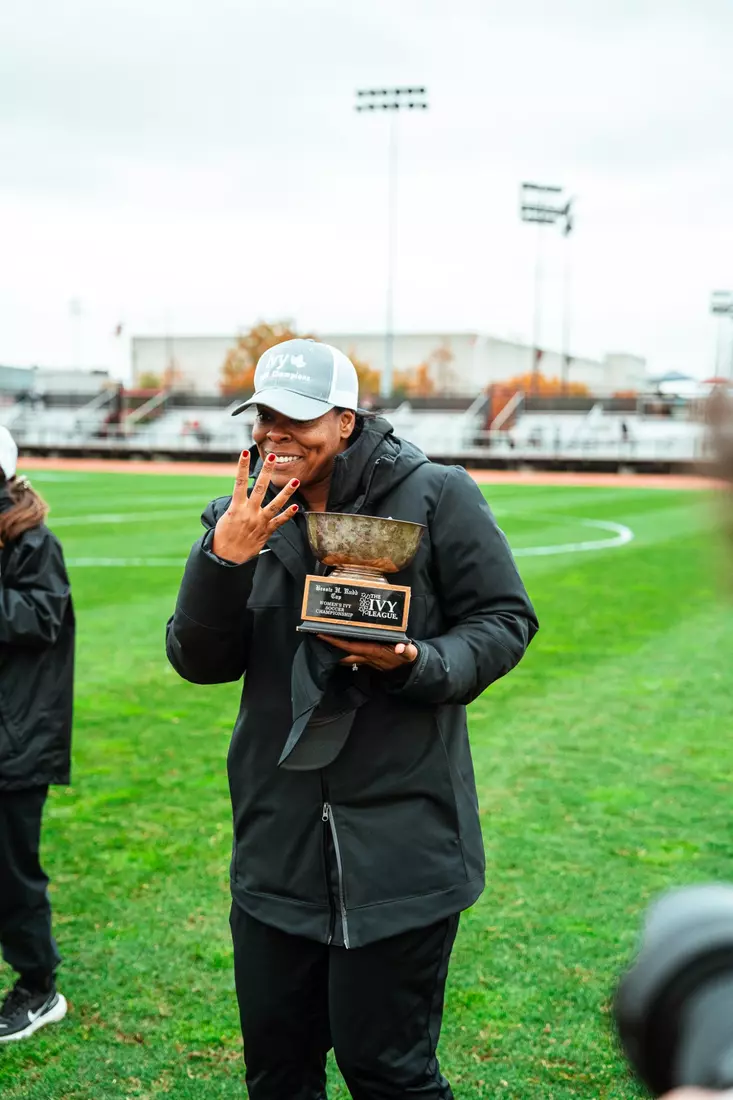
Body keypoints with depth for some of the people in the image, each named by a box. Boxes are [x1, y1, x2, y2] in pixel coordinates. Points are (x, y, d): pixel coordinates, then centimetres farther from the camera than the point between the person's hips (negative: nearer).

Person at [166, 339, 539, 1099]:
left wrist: (418, 664, -20)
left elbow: (505, 619, -2)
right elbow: (199, 663, 0)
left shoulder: (435, 496, -6)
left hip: (402, 838, -4)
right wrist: (222, 560, -17)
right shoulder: (238, 518, 5)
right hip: (279, 843, 5)